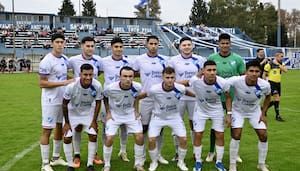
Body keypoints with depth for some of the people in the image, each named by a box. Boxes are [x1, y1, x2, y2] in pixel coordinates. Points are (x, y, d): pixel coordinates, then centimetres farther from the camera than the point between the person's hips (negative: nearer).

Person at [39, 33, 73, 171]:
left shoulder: (65, 59, 8)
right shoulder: (47, 61, -16)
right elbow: (42, 83, -17)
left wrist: (71, 81, 2)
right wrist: (63, 83, -22)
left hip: (63, 99, 8)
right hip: (51, 101, -8)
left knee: (60, 128, 15)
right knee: (47, 130, -1)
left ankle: (56, 158, 29)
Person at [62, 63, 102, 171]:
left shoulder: (97, 86, -27)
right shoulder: (72, 86, -33)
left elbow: (98, 102, -9)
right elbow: (65, 104, -17)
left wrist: (94, 121, -8)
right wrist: (67, 122, -11)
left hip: (88, 112, 2)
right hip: (72, 112, -1)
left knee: (93, 136, -5)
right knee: (67, 138, -6)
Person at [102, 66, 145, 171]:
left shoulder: (137, 87, -22)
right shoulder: (110, 88, -28)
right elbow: (105, 97, -4)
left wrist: (136, 111, -1)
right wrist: (108, 112, -6)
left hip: (130, 113, 2)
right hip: (114, 114, -2)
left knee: (140, 137, -4)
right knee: (109, 139, -10)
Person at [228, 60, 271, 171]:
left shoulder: (265, 85, -27)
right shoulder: (236, 81, -36)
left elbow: (268, 97, -2)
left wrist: (263, 114, -4)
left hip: (255, 111, 3)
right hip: (238, 110, -2)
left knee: (263, 135, -2)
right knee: (236, 135, -12)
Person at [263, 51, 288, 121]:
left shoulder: (281, 64, 8)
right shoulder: (270, 64, -10)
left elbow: (285, 70, -10)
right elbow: (264, 74, -6)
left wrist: (278, 64, -15)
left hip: (278, 83, 7)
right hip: (272, 83, -7)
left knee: (276, 100, 9)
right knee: (277, 98, -15)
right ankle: (277, 115, -6)